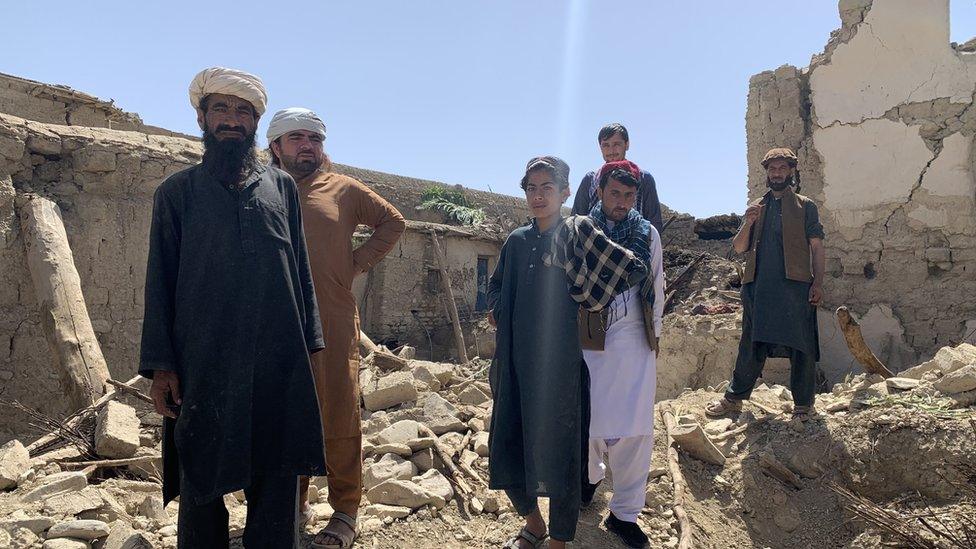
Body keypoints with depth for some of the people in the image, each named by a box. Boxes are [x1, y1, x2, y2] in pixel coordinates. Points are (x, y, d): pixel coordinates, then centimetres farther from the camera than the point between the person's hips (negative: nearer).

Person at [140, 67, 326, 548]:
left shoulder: (281, 187, 13)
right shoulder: (177, 192, 9)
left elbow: (301, 270, 11)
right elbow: (160, 281, 5)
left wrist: (308, 342, 5)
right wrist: (159, 365, -2)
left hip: (279, 363, 1)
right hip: (202, 364, -1)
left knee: (276, 482, 6)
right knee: (201, 484, 8)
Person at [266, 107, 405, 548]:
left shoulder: (342, 189, 6)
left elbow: (392, 222, 13)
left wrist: (359, 263, 3)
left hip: (333, 324, -2)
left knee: (339, 419, 0)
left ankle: (345, 511, 12)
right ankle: (294, 501, 27)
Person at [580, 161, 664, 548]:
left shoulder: (647, 234, 8)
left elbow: (656, 286, 16)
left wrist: (654, 333, 16)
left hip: (635, 340, 2)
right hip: (589, 340, -1)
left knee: (635, 428, -1)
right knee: (588, 419, 6)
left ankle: (624, 512, 14)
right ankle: (592, 473, 39)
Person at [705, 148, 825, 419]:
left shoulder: (805, 206, 10)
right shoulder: (756, 208, 18)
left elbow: (816, 247, 4)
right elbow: (739, 247, 12)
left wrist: (818, 283, -7)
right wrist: (748, 223, -6)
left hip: (795, 285, -2)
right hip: (758, 285, 3)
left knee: (801, 346, 0)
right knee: (751, 344, 8)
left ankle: (803, 404, 13)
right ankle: (734, 397, 16)